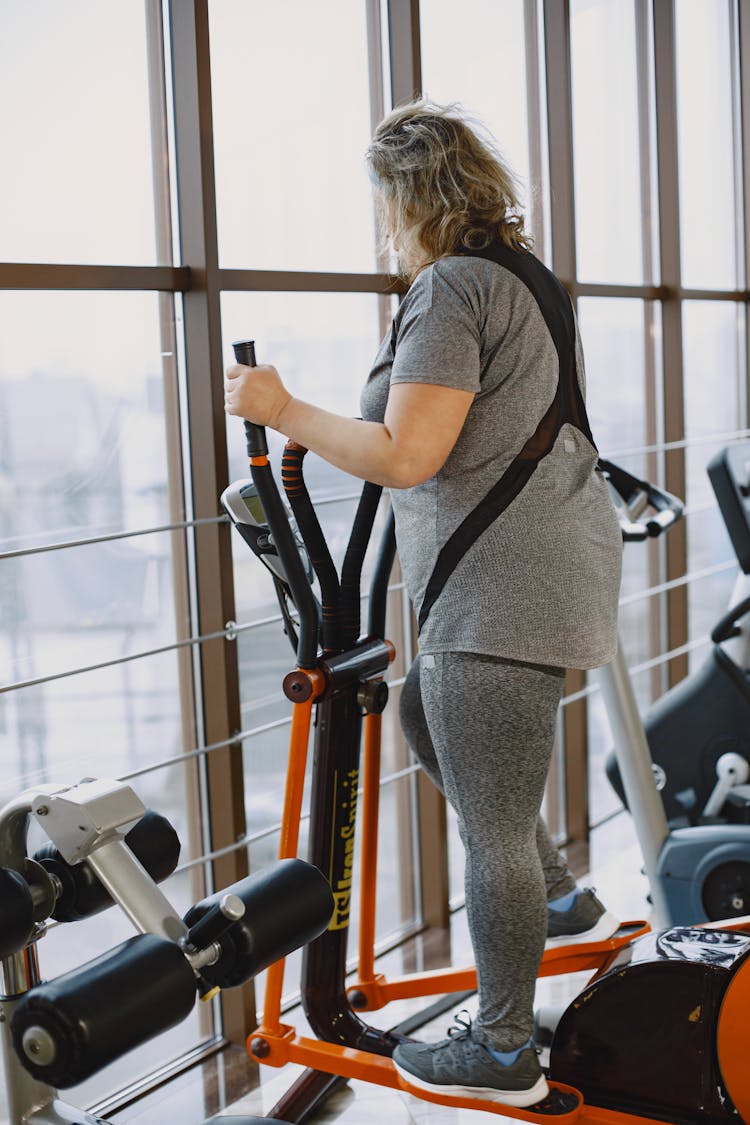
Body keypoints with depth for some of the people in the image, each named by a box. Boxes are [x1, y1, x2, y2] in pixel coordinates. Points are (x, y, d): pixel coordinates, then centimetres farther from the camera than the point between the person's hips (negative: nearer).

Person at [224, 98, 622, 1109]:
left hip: (502, 589, -10)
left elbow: (404, 457, -21)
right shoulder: (525, 275, 16)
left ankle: (503, 1053, 17)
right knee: (428, 720, 28)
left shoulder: (451, 288, -14)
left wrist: (282, 409, -8)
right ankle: (565, 900, 35)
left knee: (491, 827, 2)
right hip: (553, 570, 10)